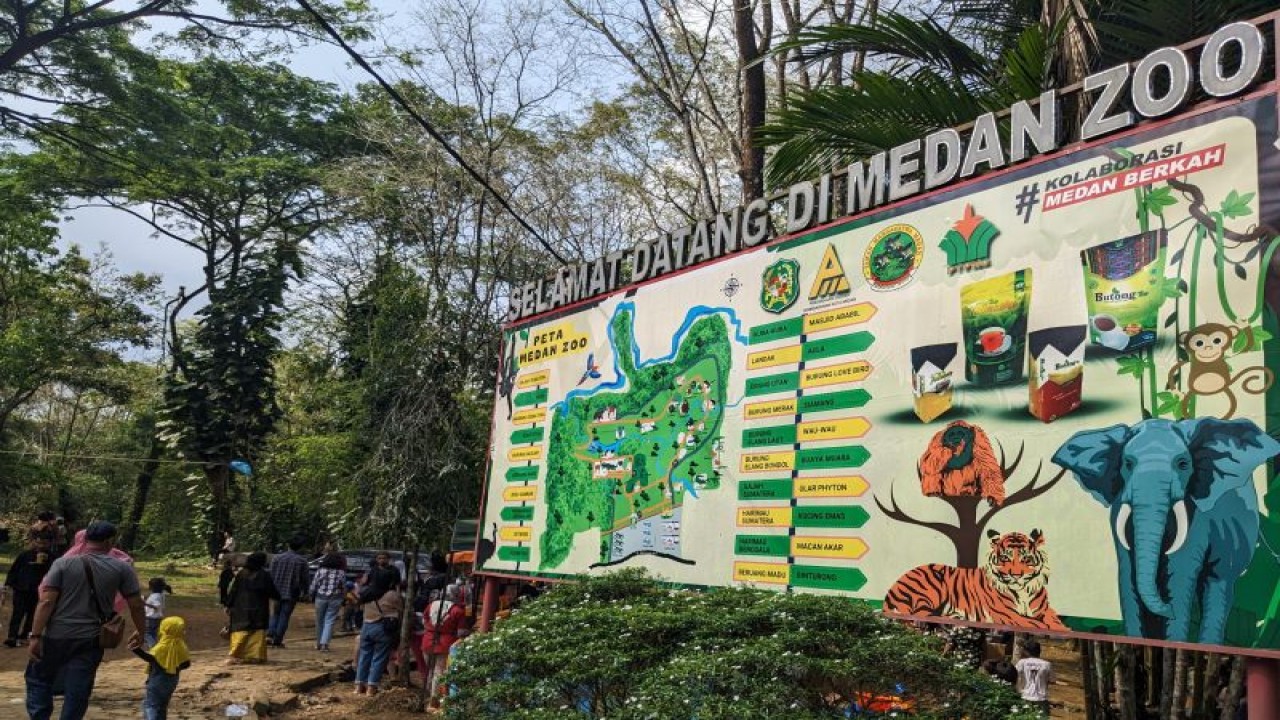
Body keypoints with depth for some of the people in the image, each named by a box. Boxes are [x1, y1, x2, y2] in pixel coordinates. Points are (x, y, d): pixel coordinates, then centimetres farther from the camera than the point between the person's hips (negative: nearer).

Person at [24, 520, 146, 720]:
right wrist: (140, 631, 15)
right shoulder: (122, 568, -2)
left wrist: (36, 636, -7)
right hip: (90, 640, 0)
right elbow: (136, 604, 1)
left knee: (38, 678, 20)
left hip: (57, 636, 0)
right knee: (77, 692, 7)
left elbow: (46, 602, -9)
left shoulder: (63, 563, -3)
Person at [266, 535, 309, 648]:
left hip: (277, 592, 2)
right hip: (291, 593, -2)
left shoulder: (276, 558, 1)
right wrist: (304, 592, 9)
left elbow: (271, 575, 4)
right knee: (284, 616, 5)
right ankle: (277, 640, 4)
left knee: (275, 614, 18)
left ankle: (270, 635, 2)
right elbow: (304, 579, -3)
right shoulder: (302, 561, -5)